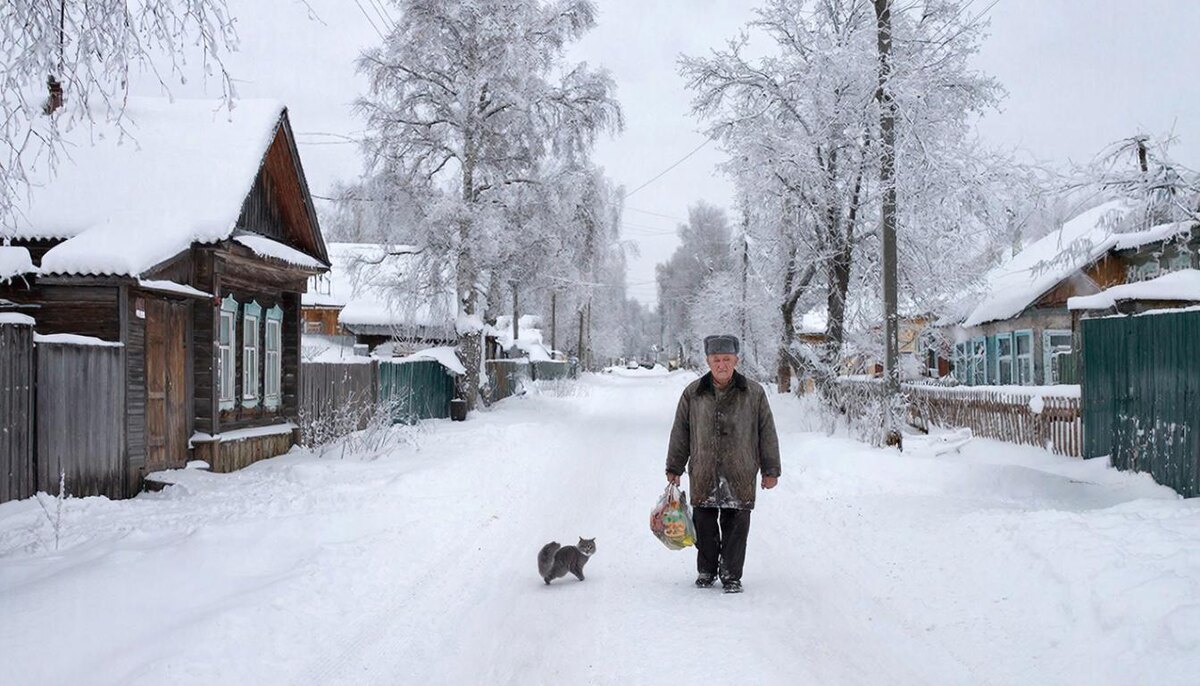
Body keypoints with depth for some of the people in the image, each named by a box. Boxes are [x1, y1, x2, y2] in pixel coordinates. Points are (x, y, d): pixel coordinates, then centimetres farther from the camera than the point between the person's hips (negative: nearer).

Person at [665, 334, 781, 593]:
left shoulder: (754, 394, 2)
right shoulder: (693, 393, 5)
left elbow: (767, 433, 7)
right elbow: (680, 433, 11)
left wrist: (771, 470, 5)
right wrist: (674, 468, 11)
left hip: (740, 476, -1)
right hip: (703, 475, 1)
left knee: (736, 527, 2)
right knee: (705, 525, 8)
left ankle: (731, 575, 15)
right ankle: (706, 571, 25)